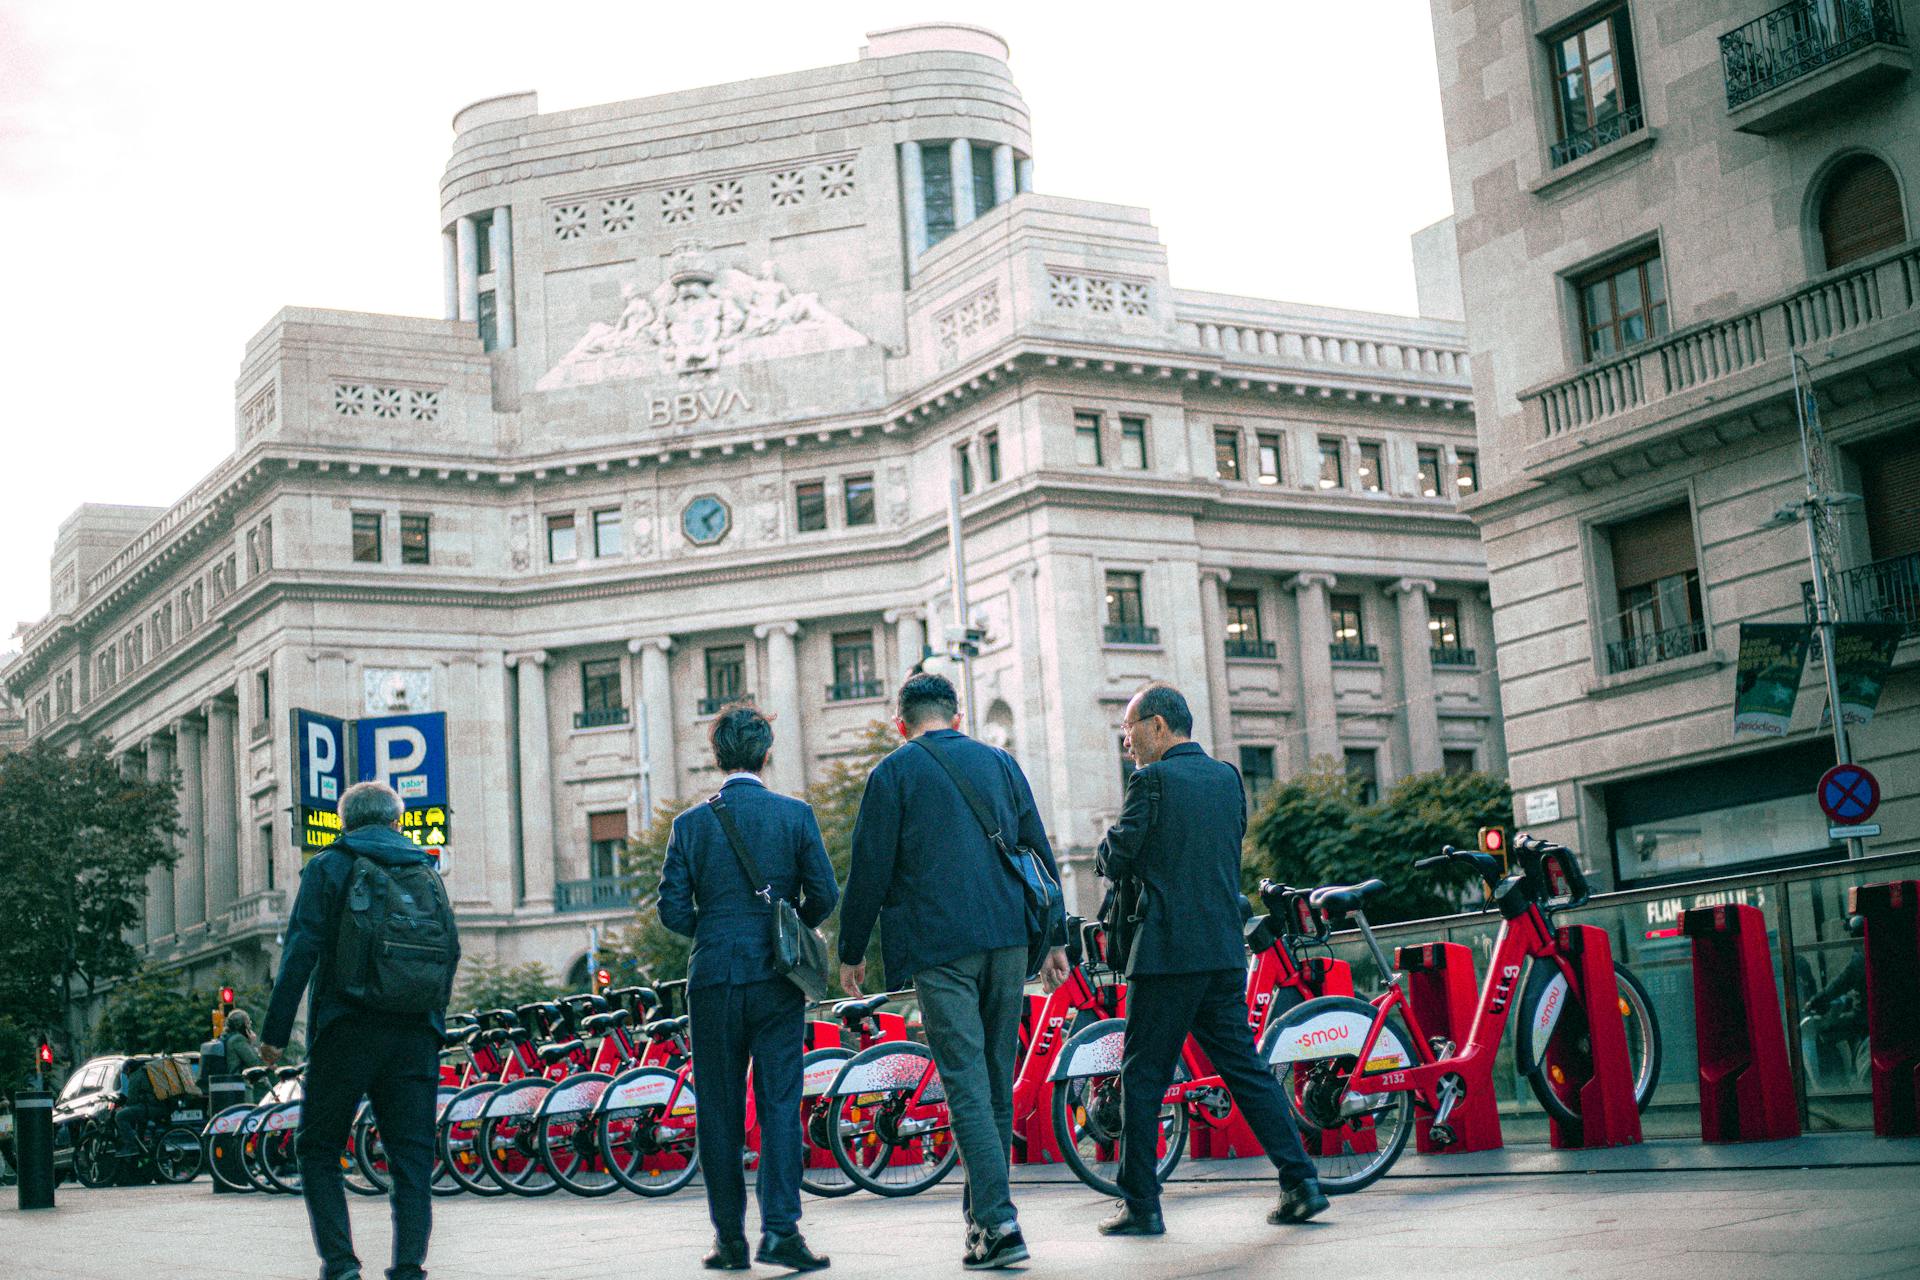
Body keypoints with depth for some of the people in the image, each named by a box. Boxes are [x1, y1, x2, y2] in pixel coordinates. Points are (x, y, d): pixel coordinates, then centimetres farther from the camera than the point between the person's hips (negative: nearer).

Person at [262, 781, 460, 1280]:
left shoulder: (328, 868, 2)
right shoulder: (427, 874, 14)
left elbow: (301, 951, -6)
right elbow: (450, 953, 12)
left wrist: (275, 1031, -5)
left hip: (346, 1032, -3)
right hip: (416, 1034, 3)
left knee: (319, 1150, 7)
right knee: (412, 1155, 5)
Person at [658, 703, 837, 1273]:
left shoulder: (691, 824, 1)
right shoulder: (795, 814, 0)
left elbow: (673, 909, -2)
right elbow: (823, 894, -3)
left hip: (713, 980, 1)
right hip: (777, 981, 0)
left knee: (720, 1113, 7)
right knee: (779, 1105, 1)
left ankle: (729, 1238, 10)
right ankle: (780, 1230, -8)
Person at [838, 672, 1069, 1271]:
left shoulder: (894, 772, 0)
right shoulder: (1000, 763, 13)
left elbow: (869, 868, -3)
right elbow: (1040, 854, 13)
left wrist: (851, 951, 7)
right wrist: (1055, 940, 18)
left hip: (938, 946, -5)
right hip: (1007, 939, 5)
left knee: (967, 1086, -6)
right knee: (997, 1081, 13)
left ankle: (999, 1222, -13)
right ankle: (982, 1210, 22)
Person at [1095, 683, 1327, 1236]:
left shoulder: (1152, 780, -9)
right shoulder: (1227, 777, 12)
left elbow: (1115, 862, -7)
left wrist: (1110, 842, 14)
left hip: (1166, 952, -6)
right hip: (1225, 951, 6)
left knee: (1143, 1078, 2)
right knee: (1245, 1068, 11)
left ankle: (1140, 1205, 5)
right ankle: (1301, 1183, 5)